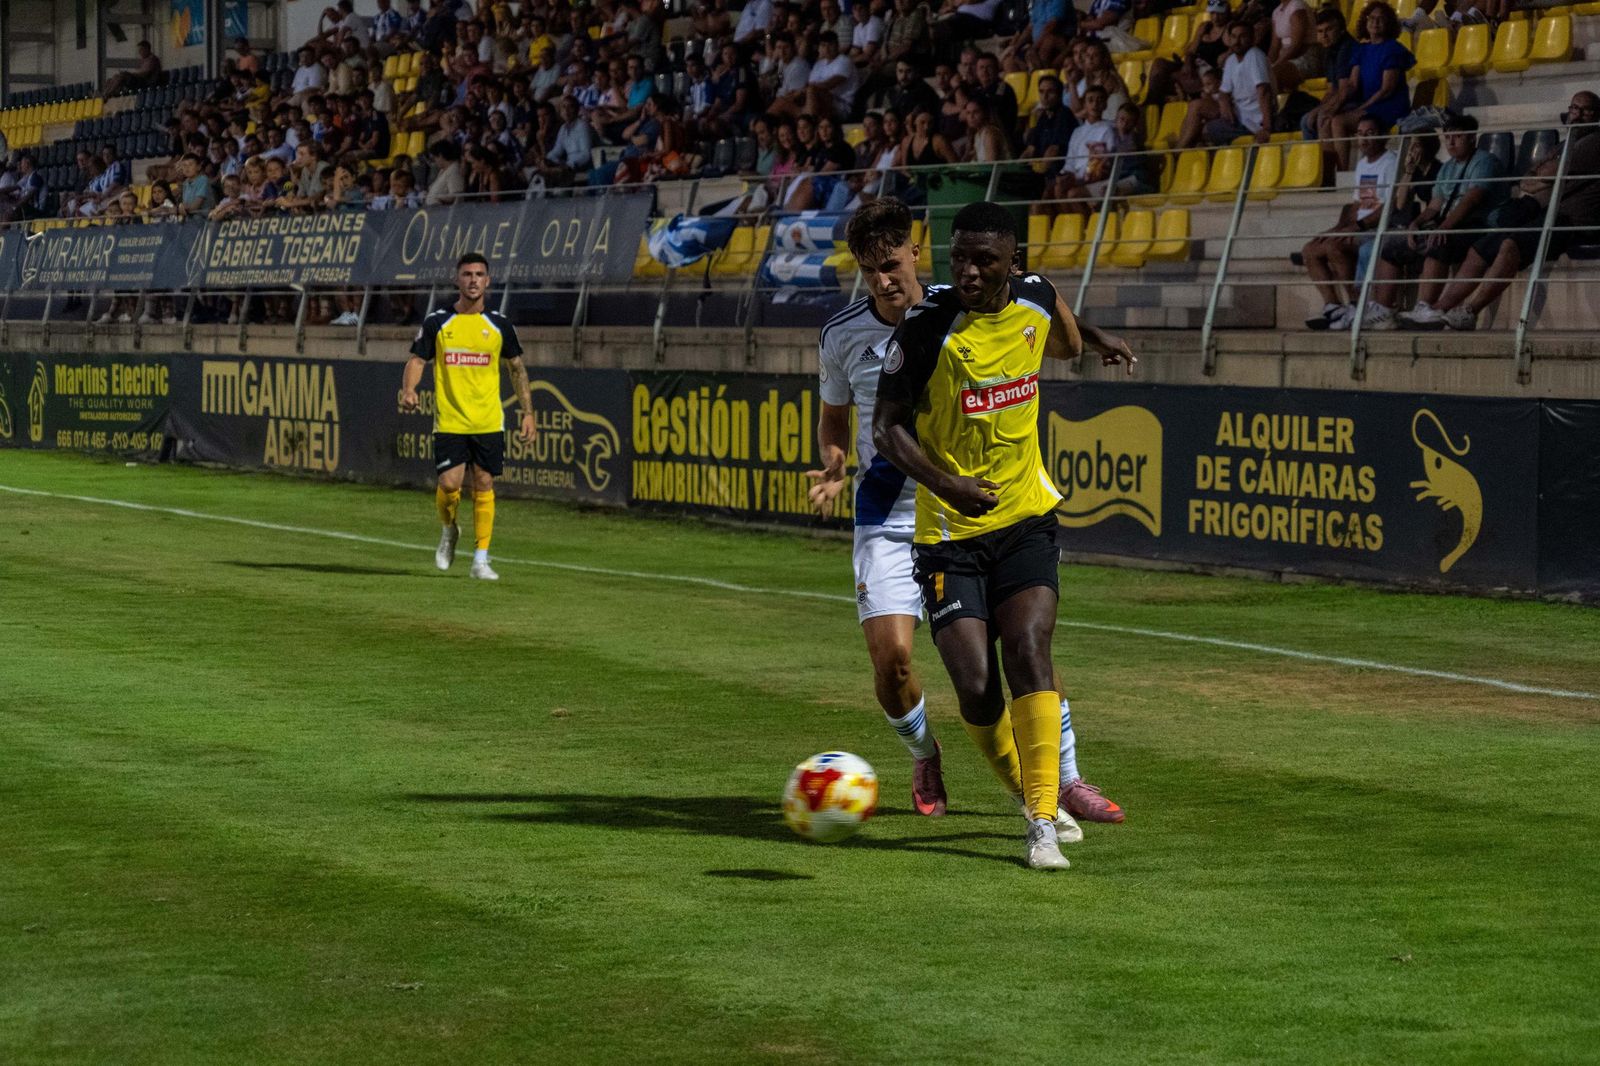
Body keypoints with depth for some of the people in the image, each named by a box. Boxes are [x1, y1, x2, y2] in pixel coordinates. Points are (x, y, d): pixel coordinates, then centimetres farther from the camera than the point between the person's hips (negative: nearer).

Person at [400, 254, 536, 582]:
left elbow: (517, 369, 13)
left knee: (484, 484, -1)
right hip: (449, 420, -1)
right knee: (449, 483, -11)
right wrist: (408, 390, -18)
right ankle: (448, 530, 22)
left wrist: (528, 413, 7)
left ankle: (481, 560, 7)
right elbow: (417, 360, 2)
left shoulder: (499, 325, 4)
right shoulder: (437, 322, 0)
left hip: (488, 422, 1)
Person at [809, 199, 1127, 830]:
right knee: (891, 658, -14)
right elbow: (834, 417, 13)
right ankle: (924, 757, 19)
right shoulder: (841, 337, -4)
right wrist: (833, 468, -7)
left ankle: (1066, 781, 12)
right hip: (888, 516, 0)